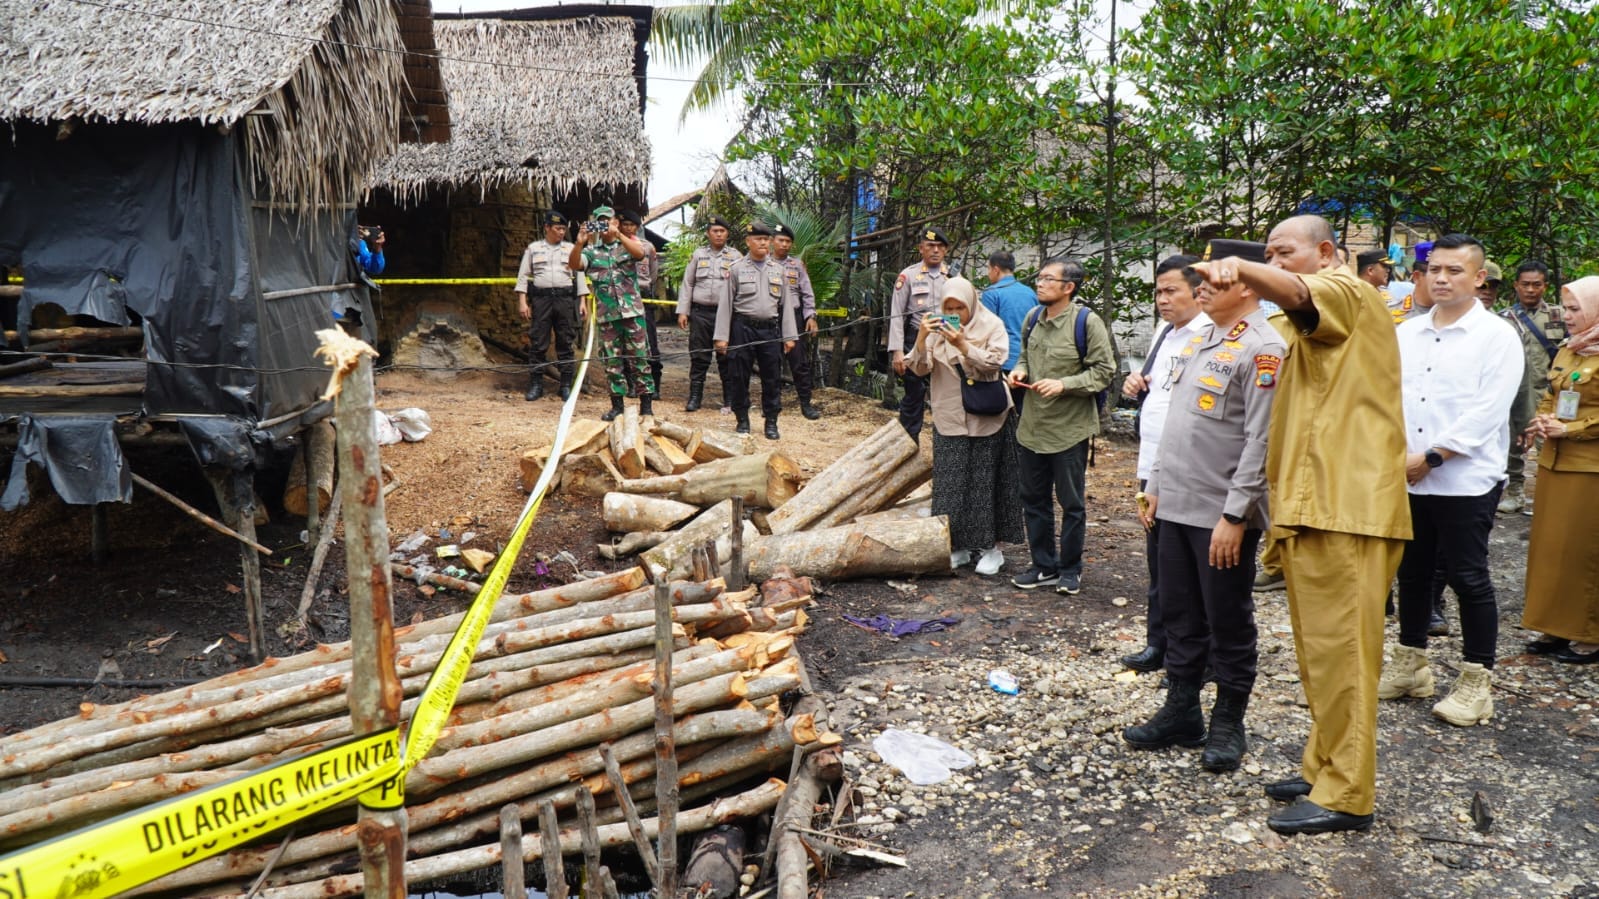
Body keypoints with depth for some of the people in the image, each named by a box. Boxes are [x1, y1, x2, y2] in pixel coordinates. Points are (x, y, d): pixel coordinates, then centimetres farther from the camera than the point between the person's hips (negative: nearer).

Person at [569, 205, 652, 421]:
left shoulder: (627, 245, 8)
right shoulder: (591, 251, 11)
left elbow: (639, 252, -14)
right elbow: (574, 265, -6)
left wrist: (618, 234, -27)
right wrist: (579, 243, -24)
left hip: (632, 311, -2)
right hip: (606, 315, 2)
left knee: (640, 358, -1)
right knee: (612, 361, 5)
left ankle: (646, 405, 3)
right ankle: (617, 405, 12)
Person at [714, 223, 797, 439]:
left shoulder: (778, 269, 11)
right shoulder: (736, 269, 2)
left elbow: (787, 304, 11)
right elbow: (725, 304, 0)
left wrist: (789, 336, 5)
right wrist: (722, 336, -6)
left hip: (771, 330, 2)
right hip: (743, 329, -2)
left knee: (772, 378, 4)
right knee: (739, 377, 3)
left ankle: (771, 422, 14)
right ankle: (742, 420, 16)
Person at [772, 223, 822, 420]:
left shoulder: (797, 264, 9)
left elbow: (808, 293, 8)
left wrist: (811, 317, -2)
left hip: (794, 316, 1)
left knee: (800, 361, -1)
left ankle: (806, 403, 4)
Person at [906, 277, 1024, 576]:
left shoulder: (992, 326, -6)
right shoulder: (937, 328, 2)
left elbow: (993, 364, -18)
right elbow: (920, 369, -5)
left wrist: (963, 345, -30)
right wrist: (921, 339, -22)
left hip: (987, 418, -3)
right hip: (950, 418, 3)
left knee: (986, 481, 3)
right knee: (950, 483, 5)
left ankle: (991, 546, 13)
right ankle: (958, 545, 16)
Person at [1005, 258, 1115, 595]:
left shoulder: (1087, 322, -13)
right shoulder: (1033, 318, 6)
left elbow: (1104, 371, -12)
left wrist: (1063, 384, -21)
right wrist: (1020, 369, 0)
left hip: (1070, 428, -6)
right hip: (1032, 425, 6)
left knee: (1071, 504, 7)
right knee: (1034, 500, 13)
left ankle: (1070, 570, 21)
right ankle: (1044, 566, 27)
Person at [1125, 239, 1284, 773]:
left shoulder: (1262, 349, -15)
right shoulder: (1198, 340, 12)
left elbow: (1261, 442, -19)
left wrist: (1234, 515, -20)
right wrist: (1156, 484, 16)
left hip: (1223, 515, -8)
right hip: (1177, 506, 8)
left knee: (1228, 624, 6)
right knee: (1180, 617, 16)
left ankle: (1228, 725, 21)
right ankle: (1181, 713, 28)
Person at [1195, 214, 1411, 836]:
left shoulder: (1347, 292, -5)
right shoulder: (1311, 329, 25)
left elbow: (1295, 292, -29)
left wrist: (1238, 267, -47)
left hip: (1346, 507, -10)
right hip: (1313, 505, 10)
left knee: (1339, 650, -6)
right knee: (1319, 650, 16)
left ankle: (1346, 795, 0)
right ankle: (1324, 769, 26)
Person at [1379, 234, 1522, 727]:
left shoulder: (1497, 336, -4)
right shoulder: (1407, 332, 12)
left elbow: (1487, 412, -13)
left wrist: (1431, 456, -16)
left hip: (1466, 479, -5)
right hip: (1407, 478, 5)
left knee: (1467, 577, 1)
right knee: (1412, 572, 13)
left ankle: (1477, 682, 12)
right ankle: (1410, 665, 26)